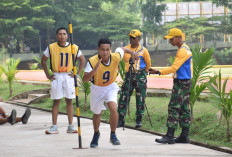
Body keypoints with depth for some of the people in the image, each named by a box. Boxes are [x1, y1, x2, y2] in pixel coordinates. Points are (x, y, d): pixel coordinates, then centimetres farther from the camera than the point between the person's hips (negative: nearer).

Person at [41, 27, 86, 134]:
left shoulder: (74, 48, -1)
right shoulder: (51, 47, -2)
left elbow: (82, 60, 11)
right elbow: (43, 60, 8)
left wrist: (77, 74, 3)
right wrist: (48, 75, 2)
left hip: (68, 76, 1)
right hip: (56, 76, -1)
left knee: (69, 101, 3)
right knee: (56, 101, 1)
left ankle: (70, 126, 7)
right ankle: (54, 127, 3)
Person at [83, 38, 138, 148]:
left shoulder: (115, 57, -24)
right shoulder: (93, 61, -30)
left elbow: (122, 49, 1)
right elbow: (85, 79, -36)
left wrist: (133, 53, 19)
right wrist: (94, 70, -52)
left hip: (111, 87, 0)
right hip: (97, 88, 0)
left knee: (113, 108, -24)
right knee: (97, 113, 17)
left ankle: (113, 135, -5)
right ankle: (96, 134, 46)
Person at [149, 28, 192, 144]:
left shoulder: (182, 51, -15)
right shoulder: (185, 49, 17)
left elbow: (174, 68, -20)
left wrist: (159, 72, -24)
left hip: (181, 83, -10)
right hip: (185, 82, 10)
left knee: (174, 108, -12)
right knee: (184, 109, 9)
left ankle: (170, 136, -14)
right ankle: (184, 136, 11)